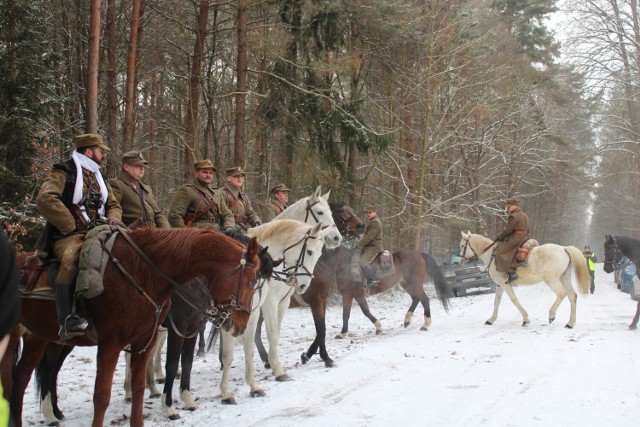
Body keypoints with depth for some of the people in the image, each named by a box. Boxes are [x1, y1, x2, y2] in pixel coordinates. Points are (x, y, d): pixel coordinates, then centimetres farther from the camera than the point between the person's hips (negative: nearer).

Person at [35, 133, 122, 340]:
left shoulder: (100, 178, 23)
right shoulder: (64, 173, 0)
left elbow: (114, 205, 25)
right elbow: (45, 199, -16)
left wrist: (112, 220, 0)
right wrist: (73, 226, -18)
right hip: (70, 235, -7)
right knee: (72, 260, -36)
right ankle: (67, 320, -39)